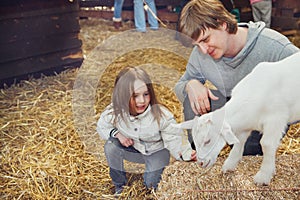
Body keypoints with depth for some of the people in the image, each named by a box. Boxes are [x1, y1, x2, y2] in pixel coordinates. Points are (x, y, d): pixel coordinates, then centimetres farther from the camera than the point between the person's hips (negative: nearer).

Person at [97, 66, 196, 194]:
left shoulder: (162, 115, -31)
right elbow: (102, 127, -4)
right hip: (133, 148, 2)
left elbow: (174, 141, -26)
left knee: (151, 183, -18)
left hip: (156, 151, -2)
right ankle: (119, 185, 1)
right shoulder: (113, 112, -24)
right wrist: (116, 133, -24)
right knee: (110, 146, -23)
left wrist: (185, 154, -45)